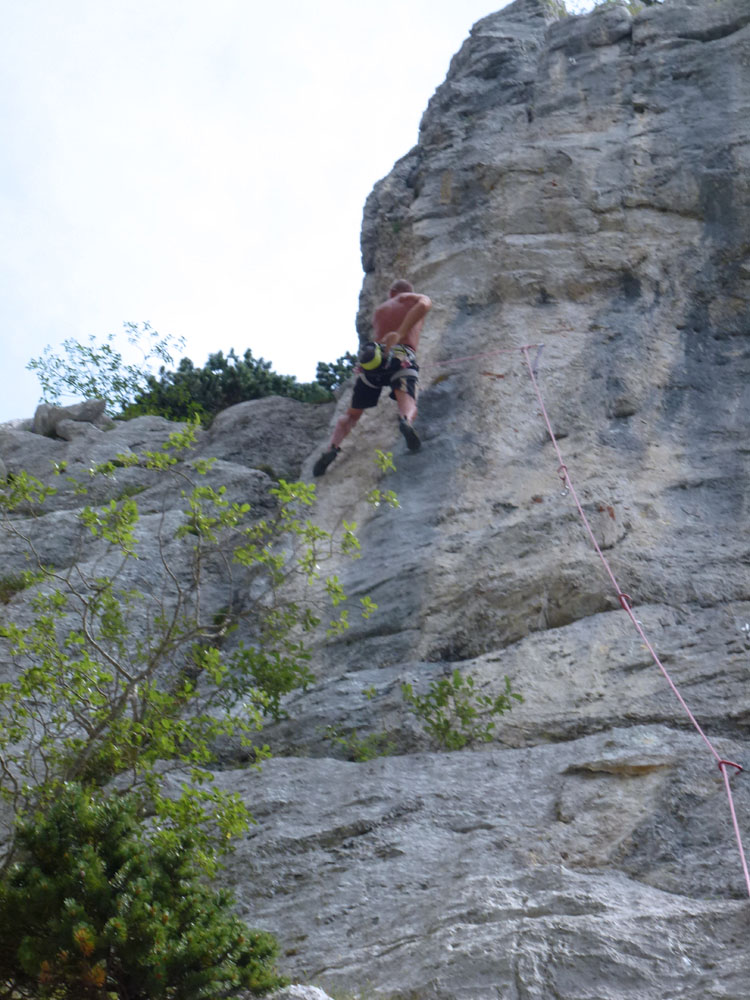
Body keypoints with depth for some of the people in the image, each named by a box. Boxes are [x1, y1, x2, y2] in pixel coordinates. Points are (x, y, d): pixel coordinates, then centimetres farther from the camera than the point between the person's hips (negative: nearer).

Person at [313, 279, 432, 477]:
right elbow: (424, 304, -3)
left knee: (351, 415, 16)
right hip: (401, 358, -3)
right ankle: (406, 422, -61)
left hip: (372, 360, 3)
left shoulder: (380, 310, 34)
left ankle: (332, 447, -9)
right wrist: (400, 334, -7)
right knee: (408, 408, -24)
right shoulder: (411, 298, 22)